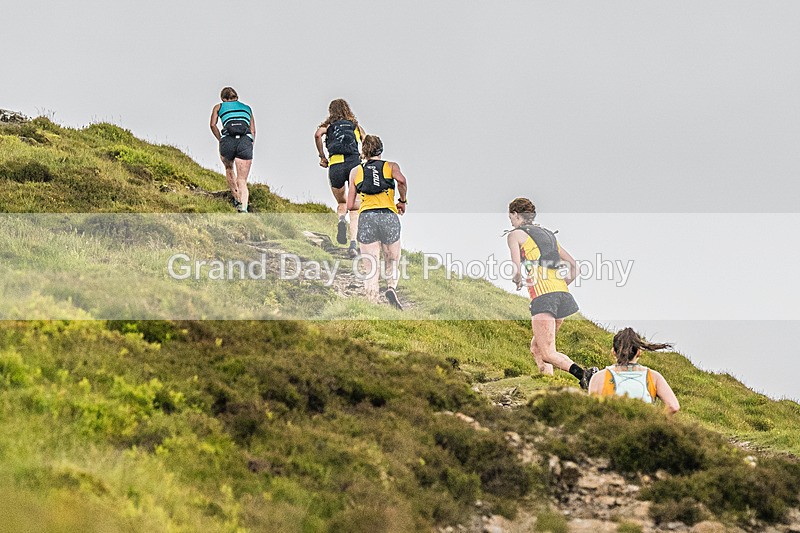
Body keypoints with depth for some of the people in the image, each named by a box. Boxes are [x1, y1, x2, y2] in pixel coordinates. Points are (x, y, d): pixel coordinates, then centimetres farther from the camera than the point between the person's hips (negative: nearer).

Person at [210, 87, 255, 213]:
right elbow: (253, 131, 23)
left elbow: (213, 125, 9)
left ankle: (237, 199, 23)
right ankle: (243, 207, -24)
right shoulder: (247, 108, 31)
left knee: (229, 169, 30)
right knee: (242, 181, -1)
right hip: (246, 141, 1)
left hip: (228, 140, -1)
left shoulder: (219, 107, 24)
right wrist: (249, 146, 19)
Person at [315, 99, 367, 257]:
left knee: (342, 203, 22)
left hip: (335, 165, 0)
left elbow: (318, 134, -3)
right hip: (354, 163, 0)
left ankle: (341, 220, -12)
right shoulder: (356, 125, 23)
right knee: (355, 209, 3)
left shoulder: (328, 125, 19)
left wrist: (322, 157, 4)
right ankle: (353, 243, -16)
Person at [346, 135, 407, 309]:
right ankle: (392, 288, -16)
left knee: (370, 268, 2)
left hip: (366, 217, 1)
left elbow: (350, 205, 13)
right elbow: (401, 180, -12)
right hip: (389, 216, -1)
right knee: (392, 262, 14)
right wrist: (403, 201, 3)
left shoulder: (355, 172, 16)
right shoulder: (391, 166, 11)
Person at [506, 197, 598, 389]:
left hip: (542, 295, -7)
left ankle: (583, 374, -32)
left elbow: (517, 268, -7)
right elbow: (573, 265, 25)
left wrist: (517, 281, 13)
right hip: (563, 293, 7)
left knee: (547, 353, -10)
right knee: (536, 347, 18)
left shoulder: (515, 234, 6)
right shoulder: (548, 234, 26)